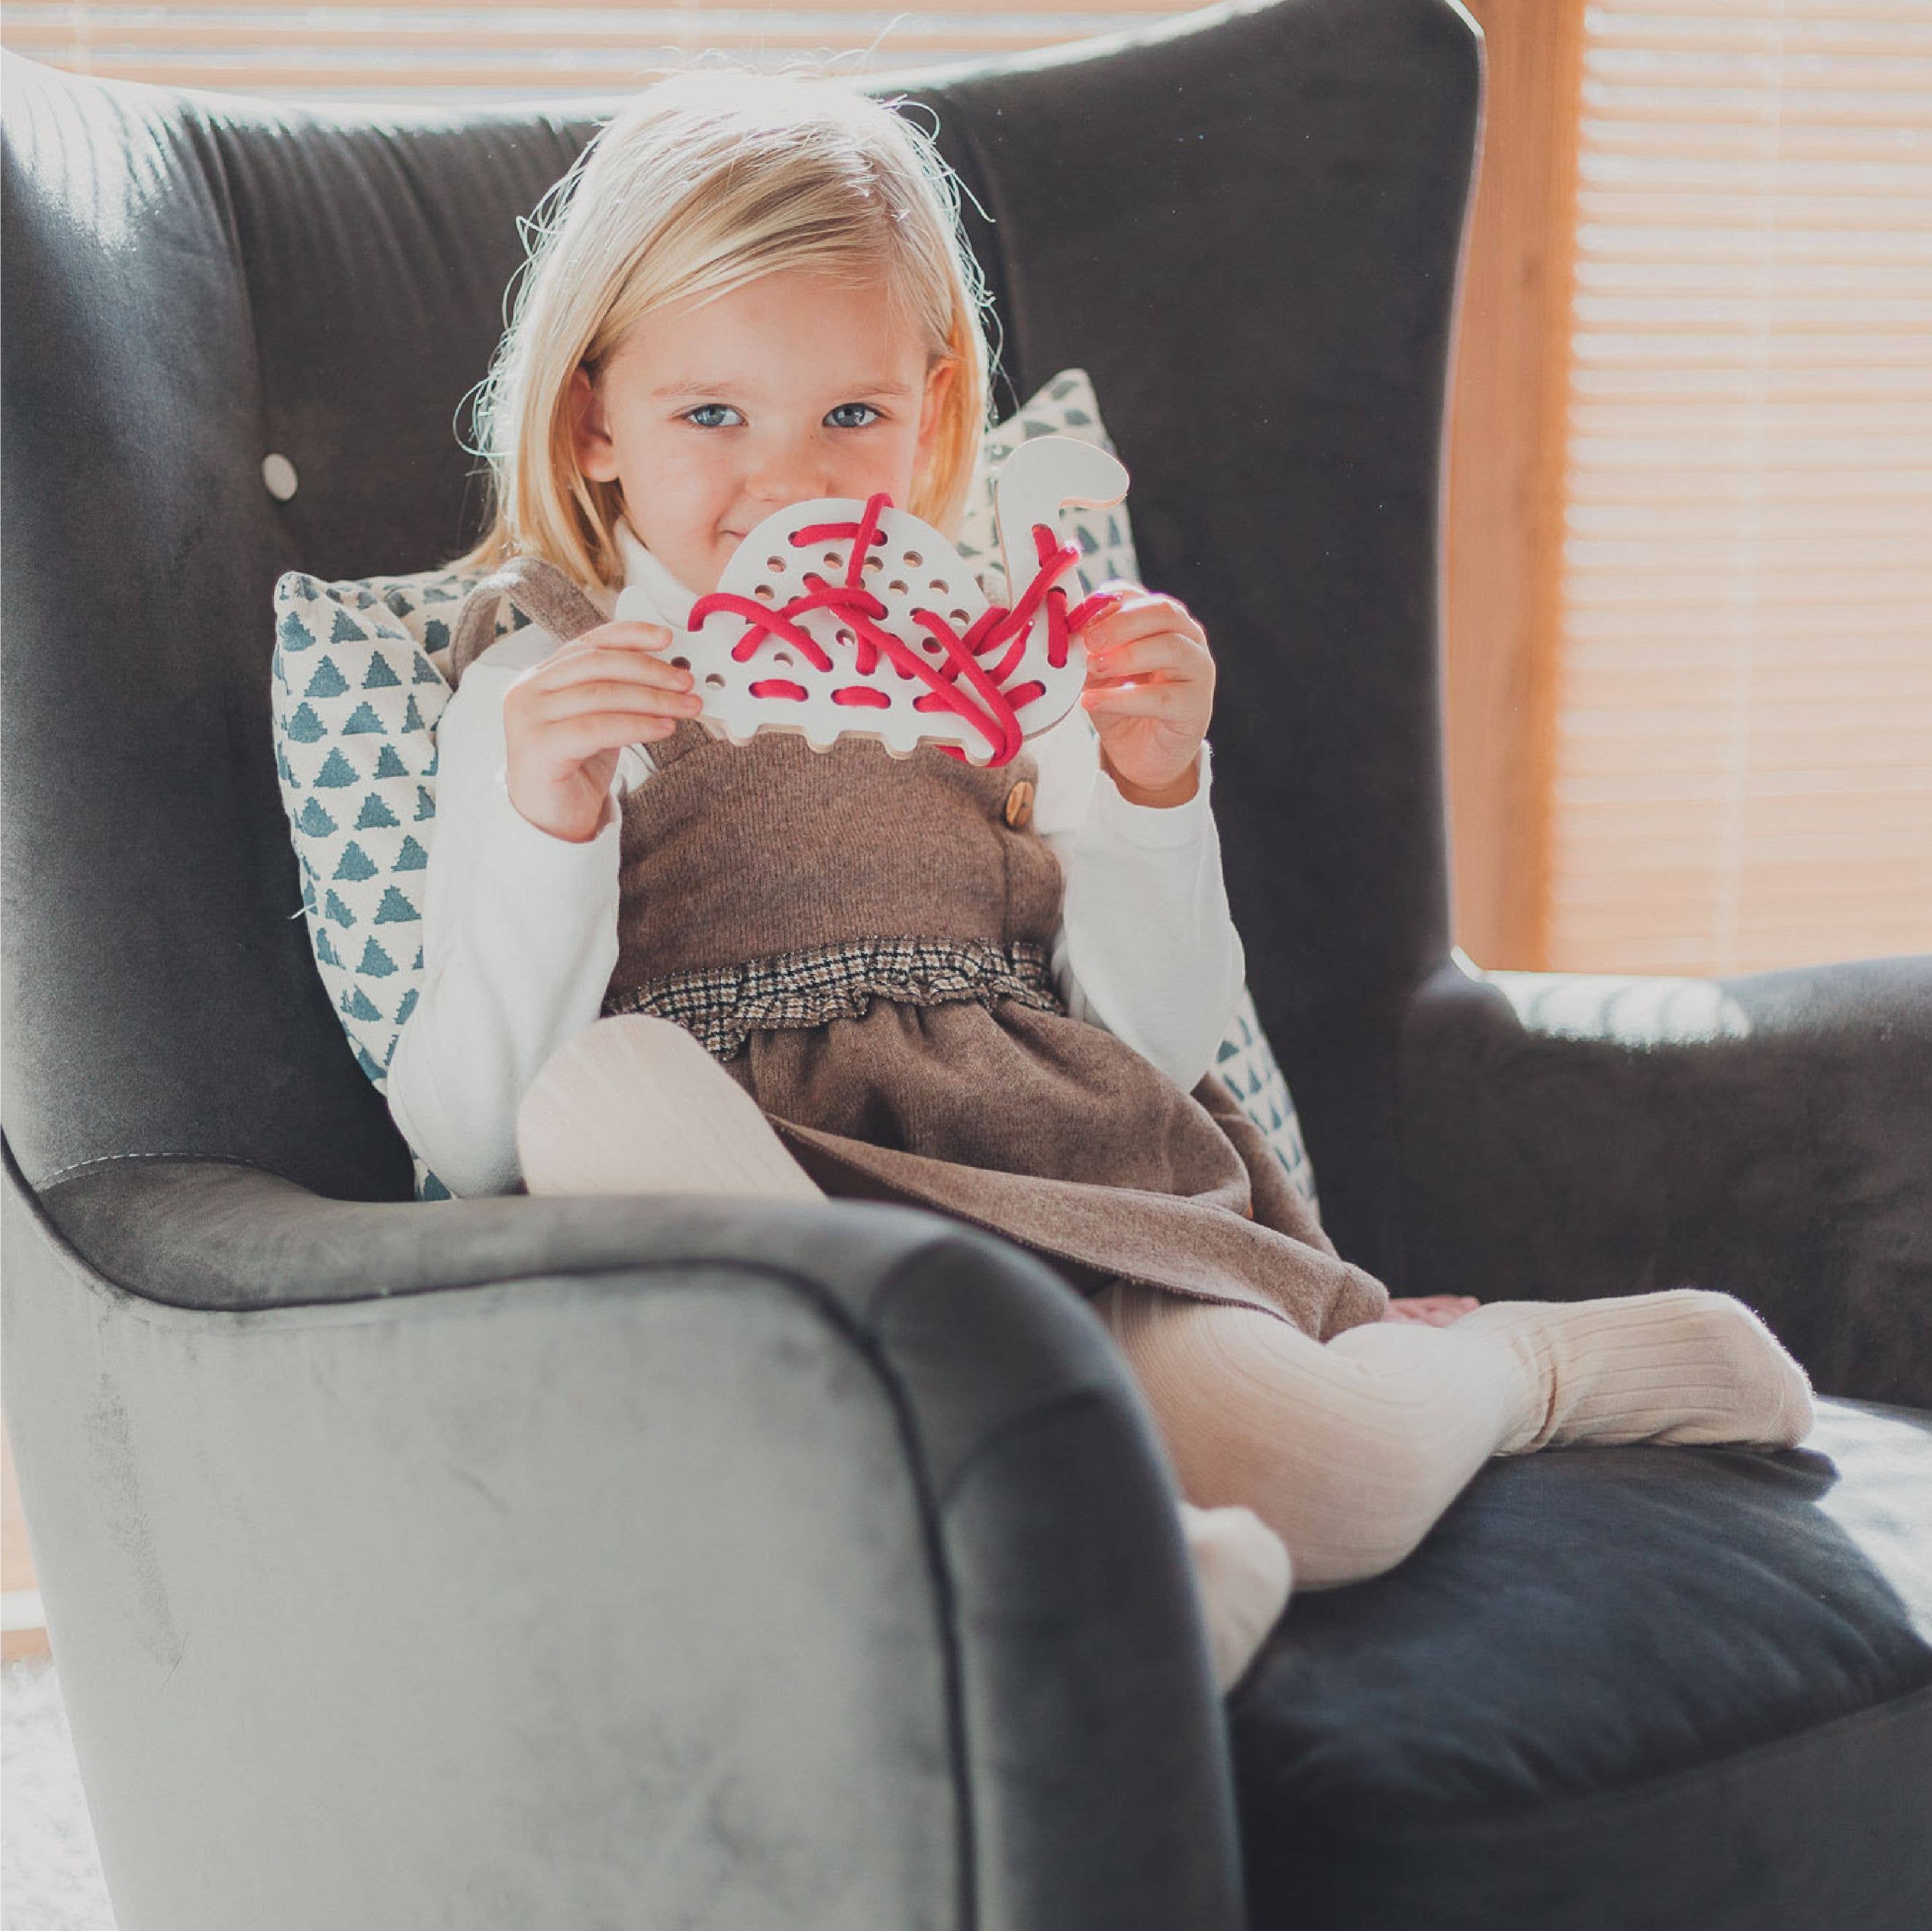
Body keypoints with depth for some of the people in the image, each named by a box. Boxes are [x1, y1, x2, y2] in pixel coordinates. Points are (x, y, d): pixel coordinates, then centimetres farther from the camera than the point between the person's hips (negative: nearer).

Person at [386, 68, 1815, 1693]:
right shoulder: (546, 697, 11)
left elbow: (1163, 1052, 15)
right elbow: (471, 1143, -1)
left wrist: (1153, 789, -1)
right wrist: (543, 831, -16)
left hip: (1065, 1193, 1)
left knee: (1324, 1476, -29)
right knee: (612, 1087, -34)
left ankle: (1537, 1357, 3)